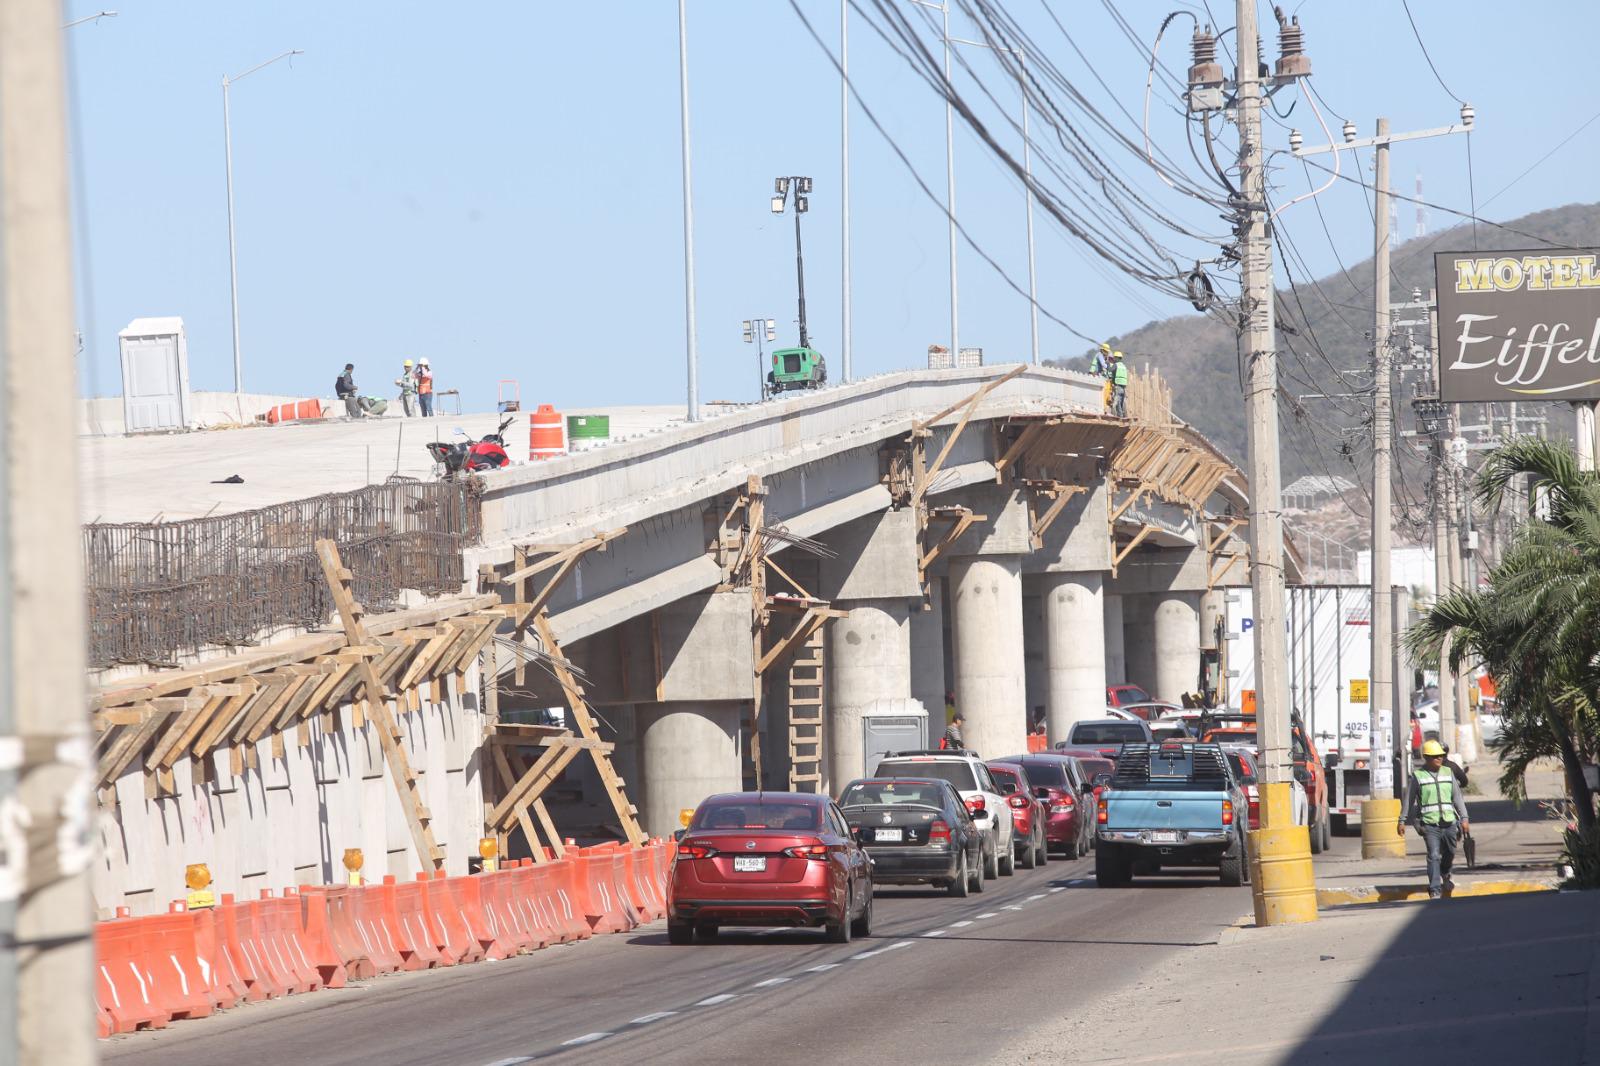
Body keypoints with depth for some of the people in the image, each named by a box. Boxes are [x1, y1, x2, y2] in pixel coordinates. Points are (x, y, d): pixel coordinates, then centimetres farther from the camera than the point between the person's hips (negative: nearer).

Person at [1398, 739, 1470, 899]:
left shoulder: (1448, 773, 11)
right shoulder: (1417, 775, 0)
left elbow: (1457, 797, 11)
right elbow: (1409, 800, 5)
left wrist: (1464, 818, 4)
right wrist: (1402, 821, 5)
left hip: (1449, 821, 4)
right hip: (1430, 824, -4)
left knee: (1449, 854, 16)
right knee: (1434, 856, -12)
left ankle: (1445, 876, 45)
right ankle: (1435, 890, -12)